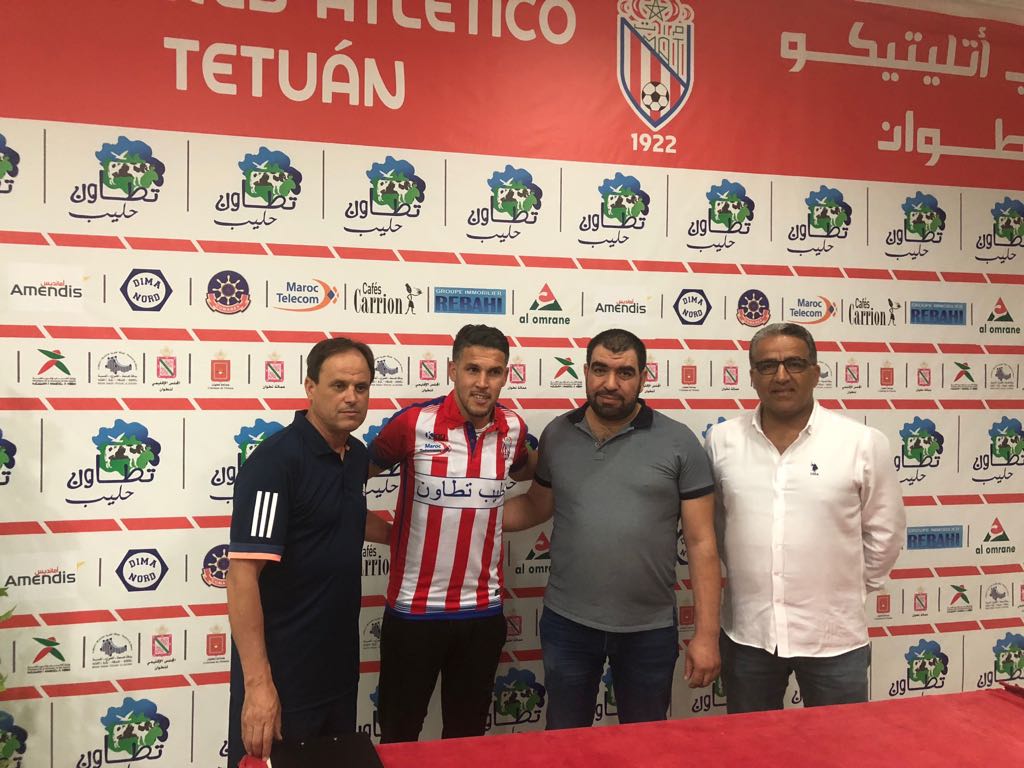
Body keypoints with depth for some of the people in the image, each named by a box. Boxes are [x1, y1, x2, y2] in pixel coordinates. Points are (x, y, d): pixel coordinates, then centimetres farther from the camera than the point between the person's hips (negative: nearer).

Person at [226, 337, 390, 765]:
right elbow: (242, 575, -24)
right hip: (281, 670, -8)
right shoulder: (275, 460, -19)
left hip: (339, 666, 8)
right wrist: (258, 683, -27)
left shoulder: (356, 454, 4)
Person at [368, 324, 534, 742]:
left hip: (483, 611, 3)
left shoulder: (513, 428, -2)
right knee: (400, 735, 12)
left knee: (467, 735, 19)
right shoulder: (413, 423, -14)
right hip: (413, 609, -3)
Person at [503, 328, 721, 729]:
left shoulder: (679, 443, -8)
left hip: (650, 629, -1)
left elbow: (701, 543, -7)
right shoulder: (556, 435, 0)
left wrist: (706, 634, -9)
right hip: (566, 623, 2)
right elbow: (536, 506, 12)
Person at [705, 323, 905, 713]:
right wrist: (744, 577, 10)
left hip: (834, 636, -1)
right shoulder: (722, 440, -2)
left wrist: (851, 587, 8)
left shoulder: (864, 443, -7)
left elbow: (885, 532, 3)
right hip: (746, 634, 2)